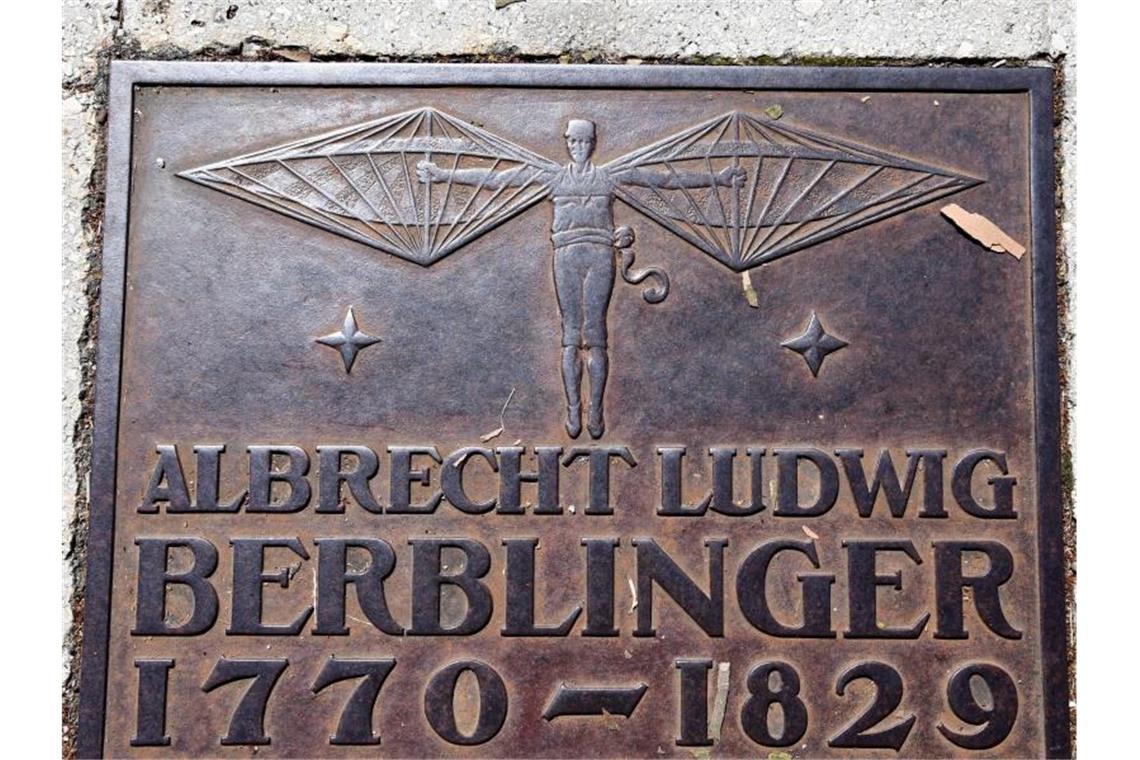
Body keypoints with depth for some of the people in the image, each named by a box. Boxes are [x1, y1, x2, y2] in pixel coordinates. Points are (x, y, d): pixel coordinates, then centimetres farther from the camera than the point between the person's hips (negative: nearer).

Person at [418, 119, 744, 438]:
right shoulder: (552, 176, 16)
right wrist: (444, 174, 11)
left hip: (600, 255, -1)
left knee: (595, 332, -7)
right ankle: (573, 410, 0)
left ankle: (596, 410, -5)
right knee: (571, 333, -2)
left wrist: (717, 179, 13)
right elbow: (496, 179, 14)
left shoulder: (610, 176, 15)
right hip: (566, 255, 1)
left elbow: (668, 179, 15)